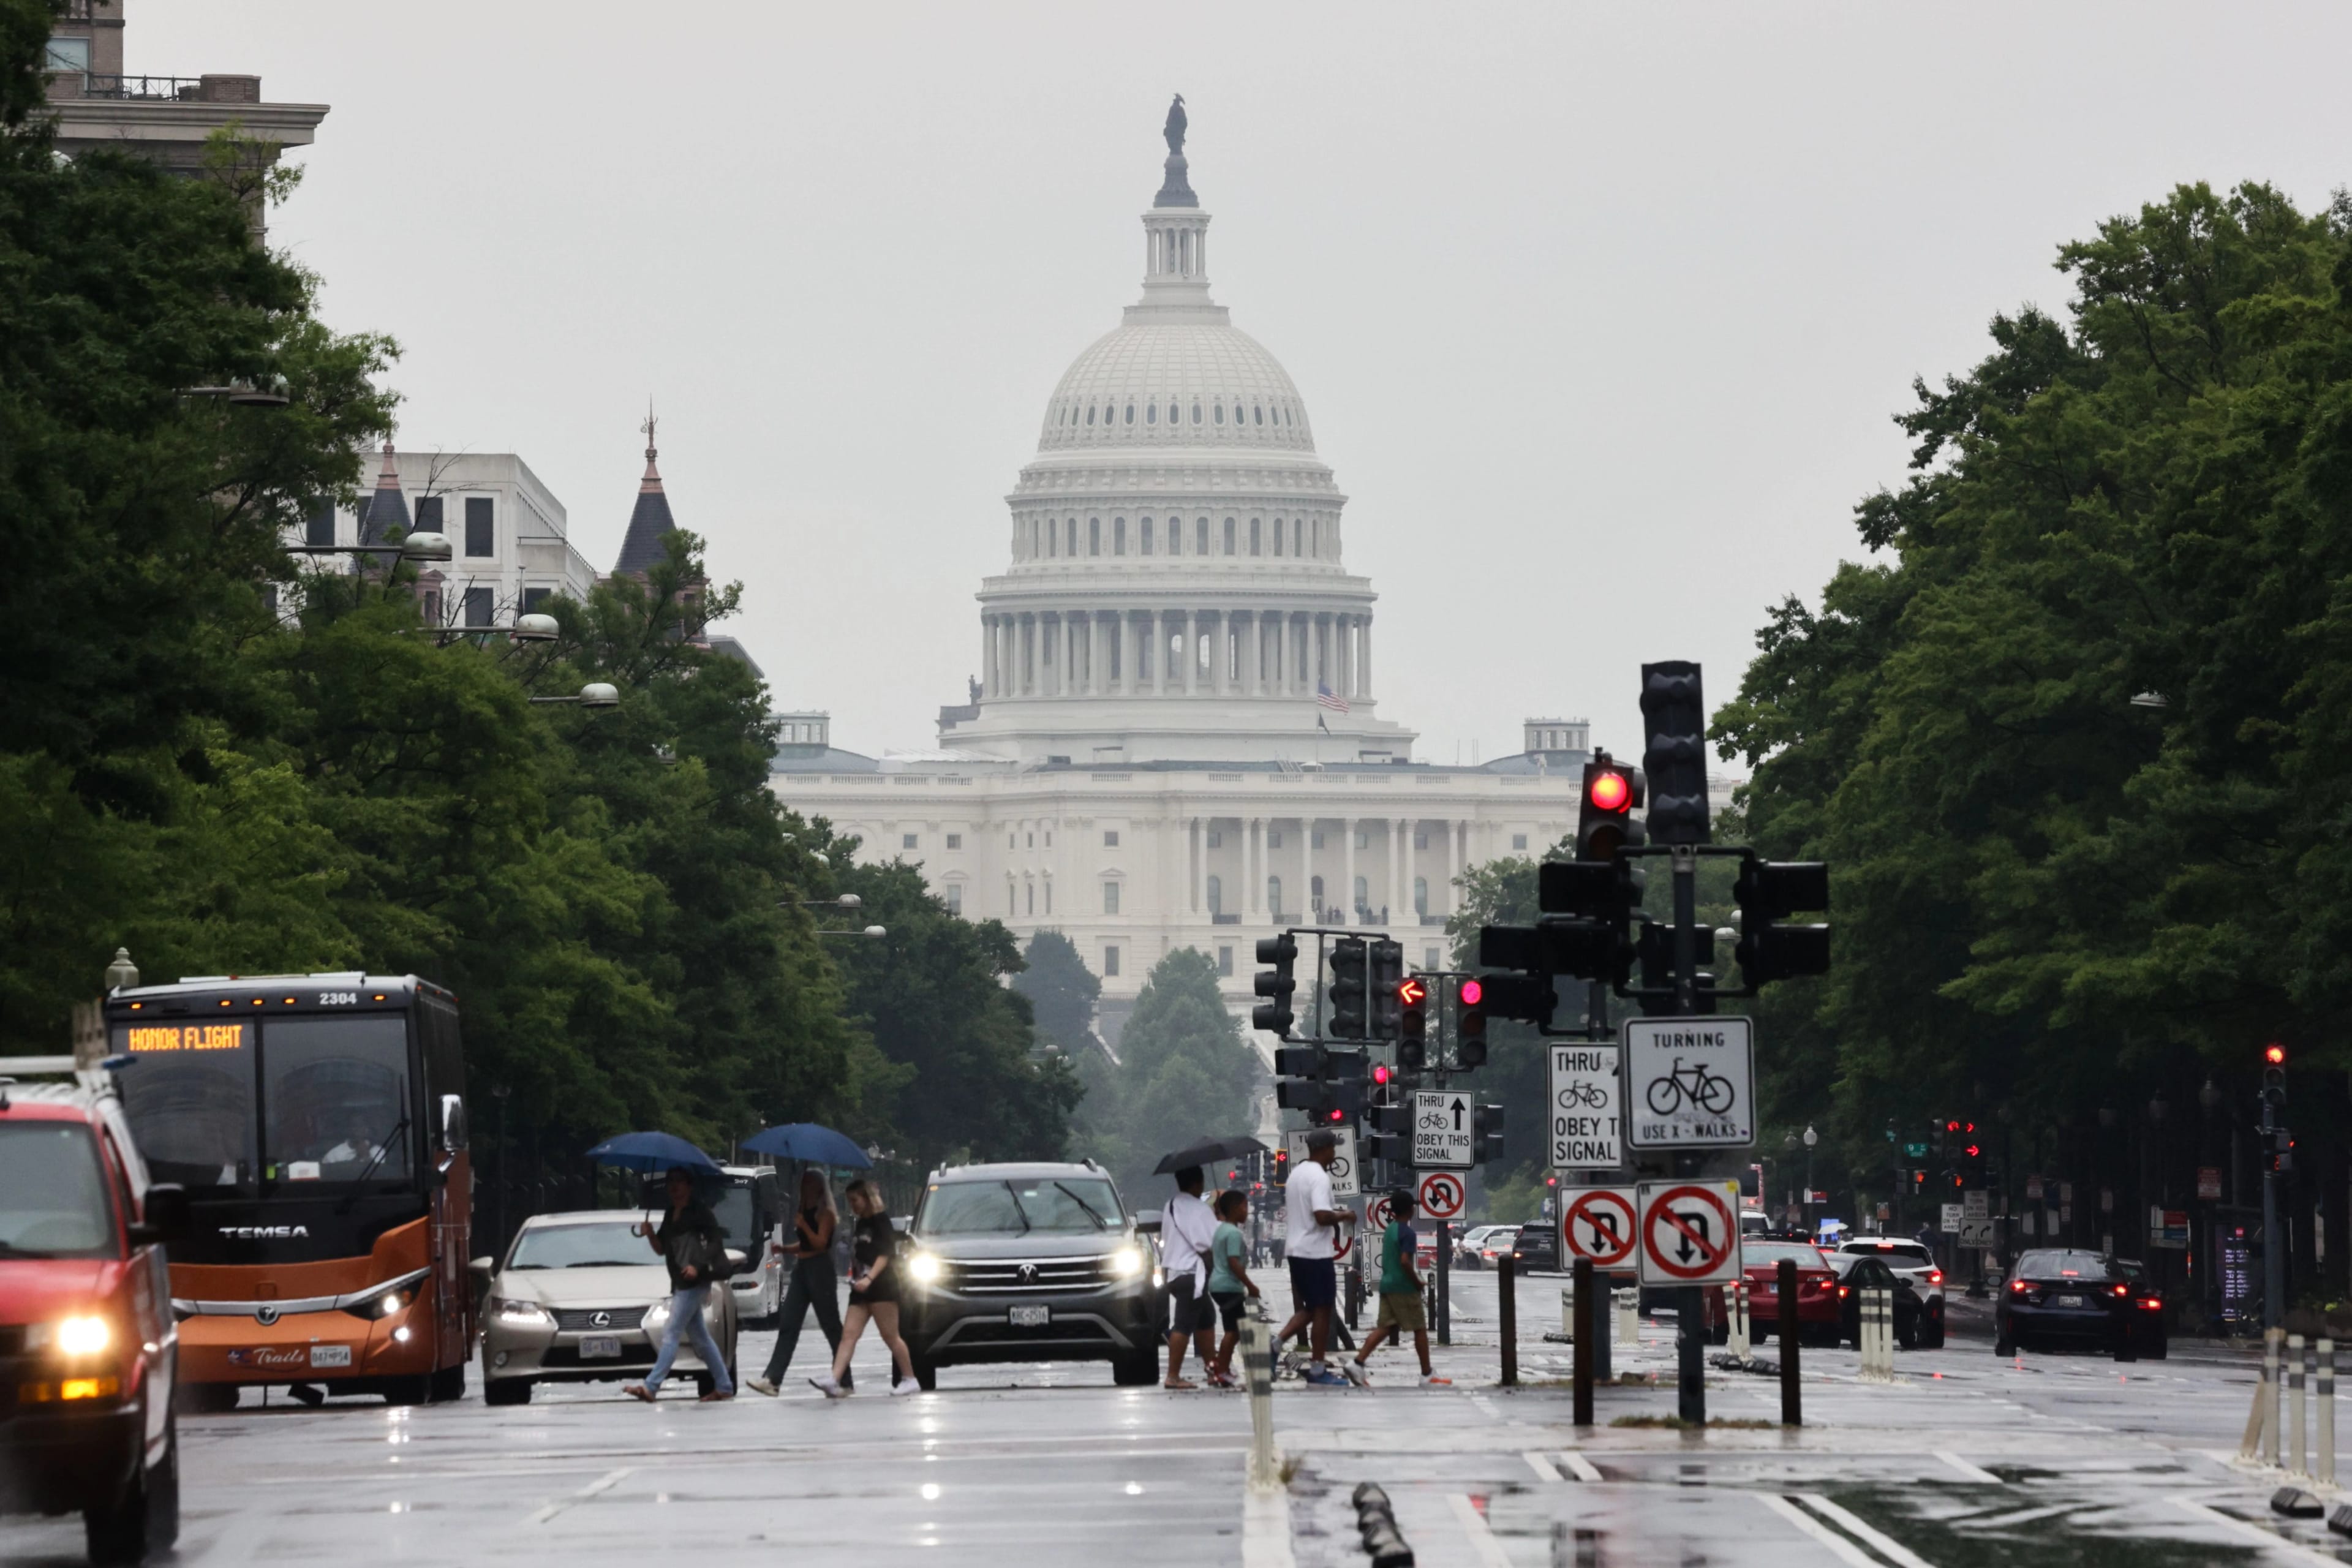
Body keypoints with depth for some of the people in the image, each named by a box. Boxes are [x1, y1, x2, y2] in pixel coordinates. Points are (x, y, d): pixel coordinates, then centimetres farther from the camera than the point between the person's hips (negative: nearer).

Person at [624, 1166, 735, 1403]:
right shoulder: (671, 1214, 18)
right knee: (701, 1337, 11)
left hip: (694, 1282, -9)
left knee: (670, 1334, -13)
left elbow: (716, 1242, -10)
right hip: (681, 1284, 9)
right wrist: (649, 1234, -1)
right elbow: (661, 1249, 18)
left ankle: (650, 1387, -18)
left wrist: (698, 1266, -20)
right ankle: (724, 1387, 16)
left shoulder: (699, 1211, -6)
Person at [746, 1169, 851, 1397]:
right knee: (787, 1325, -1)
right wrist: (784, 1249, 8)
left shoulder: (824, 1213, -7)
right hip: (801, 1269, 9)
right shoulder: (804, 1211, 17)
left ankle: (845, 1382, 5)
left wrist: (803, 1226, -23)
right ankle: (772, 1379, -8)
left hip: (820, 1270, -9)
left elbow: (820, 1243, -15)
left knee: (831, 1327, -2)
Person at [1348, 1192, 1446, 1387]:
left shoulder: (1389, 1230, 13)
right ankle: (1427, 1376, 5)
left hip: (1387, 1285, 8)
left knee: (1384, 1328, 4)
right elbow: (1405, 1261, -23)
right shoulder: (1407, 1232, -14)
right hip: (1404, 1288, -8)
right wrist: (1417, 1282, -12)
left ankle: (1358, 1364, -11)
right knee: (1420, 1329, 1)